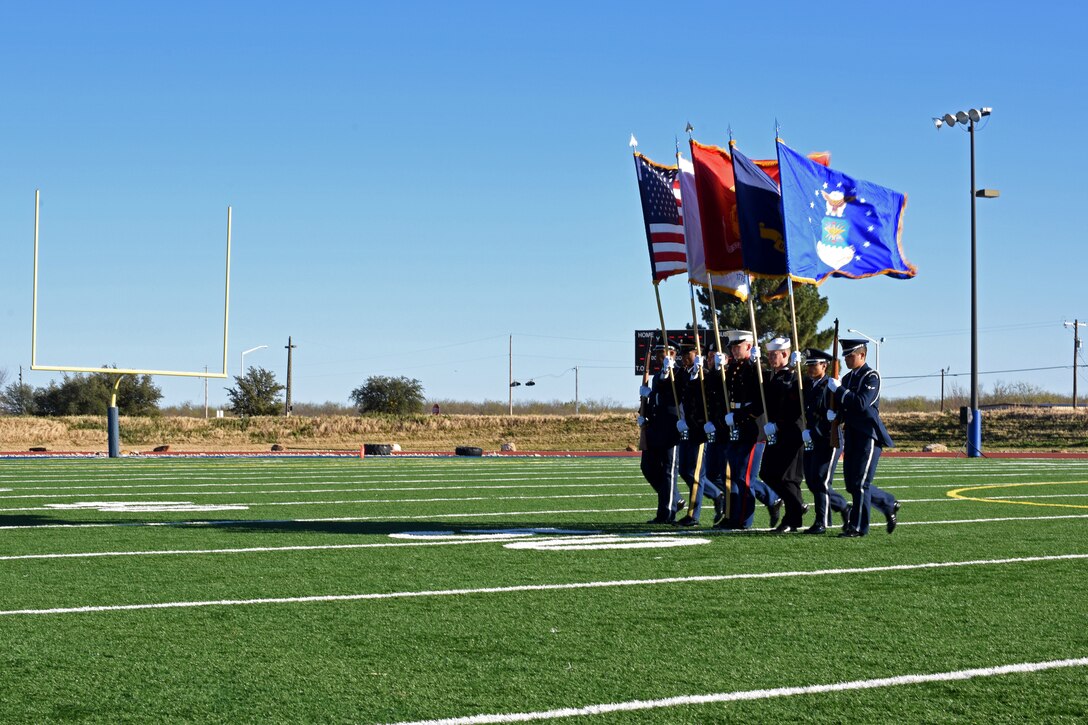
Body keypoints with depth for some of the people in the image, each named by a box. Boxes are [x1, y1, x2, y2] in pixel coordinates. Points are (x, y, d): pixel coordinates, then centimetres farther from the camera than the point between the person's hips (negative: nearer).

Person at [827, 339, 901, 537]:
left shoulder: (872, 376, -8)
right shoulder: (847, 378, 15)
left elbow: (862, 403, -22)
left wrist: (838, 389, -19)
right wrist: (836, 415, -3)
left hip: (868, 435, -8)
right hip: (851, 436, 8)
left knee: (860, 482, -8)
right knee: (852, 483, 8)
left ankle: (858, 526, -2)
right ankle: (889, 504, 25)